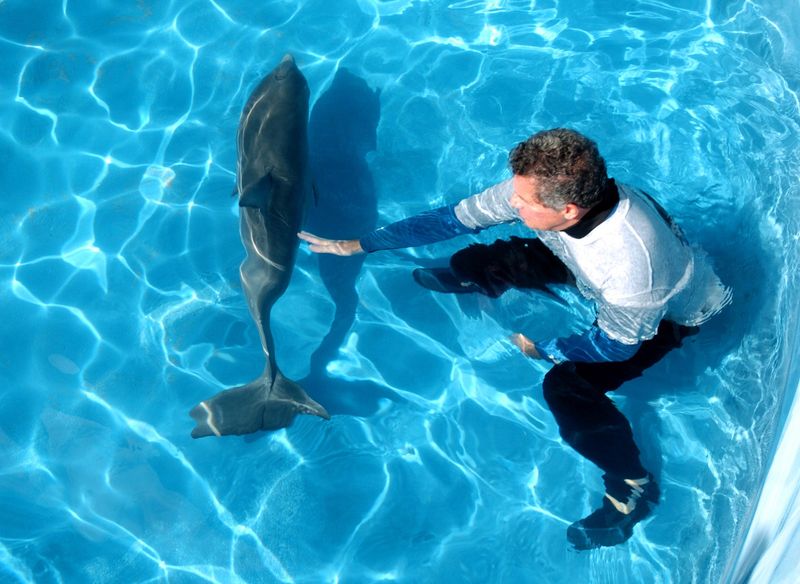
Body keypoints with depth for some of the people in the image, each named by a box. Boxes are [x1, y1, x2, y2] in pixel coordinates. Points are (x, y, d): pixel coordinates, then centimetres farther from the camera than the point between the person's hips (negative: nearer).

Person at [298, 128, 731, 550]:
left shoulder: (633, 260, -45)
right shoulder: (544, 188, -29)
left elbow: (617, 343, -27)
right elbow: (457, 217, -18)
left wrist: (542, 350, -14)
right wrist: (361, 244, -15)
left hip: (667, 310, -6)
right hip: (592, 271, 6)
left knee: (567, 385, -27)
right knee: (480, 262, -1)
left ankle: (632, 488, -3)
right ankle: (462, 282, 37)